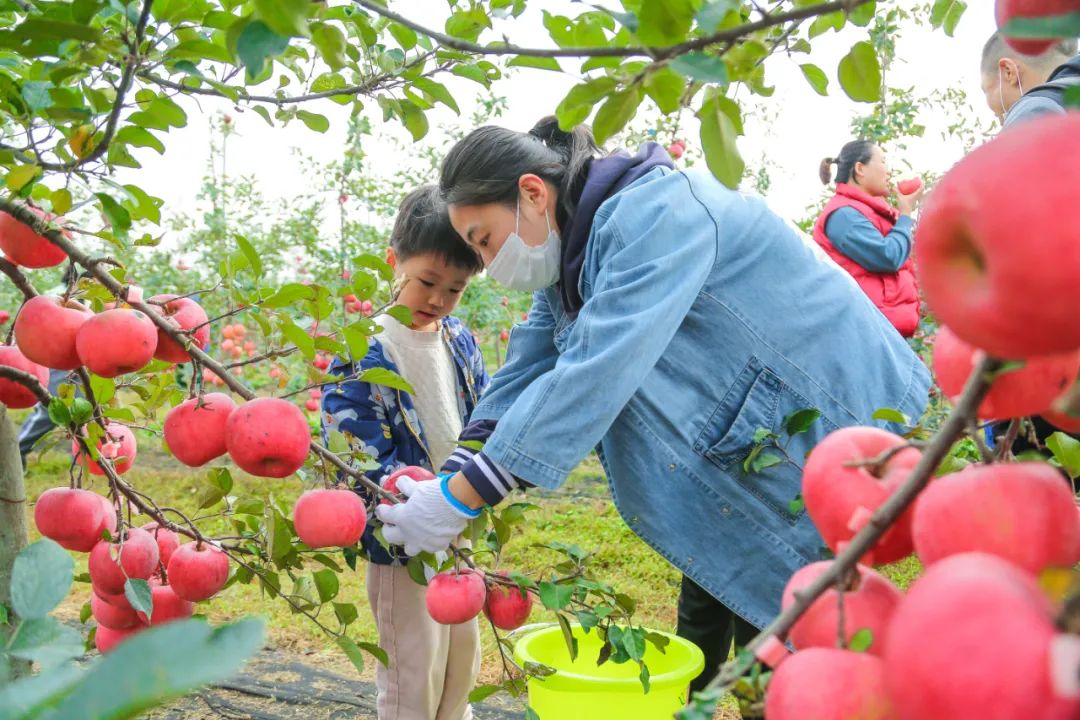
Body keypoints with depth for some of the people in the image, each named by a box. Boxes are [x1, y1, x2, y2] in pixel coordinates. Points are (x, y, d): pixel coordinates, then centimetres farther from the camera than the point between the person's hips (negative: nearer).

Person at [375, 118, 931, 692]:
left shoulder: (653, 210, -27)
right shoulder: (570, 255, 3)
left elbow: (594, 374, -34)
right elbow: (522, 377, -1)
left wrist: (459, 500, -32)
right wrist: (444, 488, -13)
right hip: (736, 452, 9)